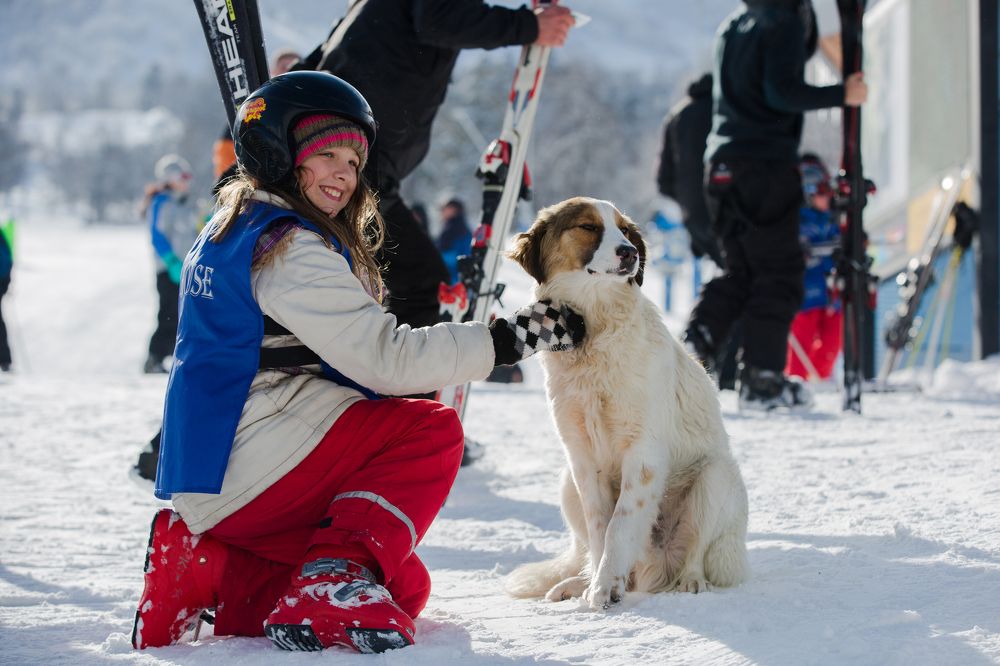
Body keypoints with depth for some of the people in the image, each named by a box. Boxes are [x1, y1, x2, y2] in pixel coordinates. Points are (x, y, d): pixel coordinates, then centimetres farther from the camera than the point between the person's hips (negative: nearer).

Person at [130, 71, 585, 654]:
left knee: (405, 586, 13)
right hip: (247, 470, -10)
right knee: (433, 430, -9)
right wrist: (511, 338, -16)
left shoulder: (237, 228, 18)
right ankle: (335, 579, -20)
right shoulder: (287, 245, -14)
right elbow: (384, 357, -20)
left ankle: (215, 574, 4)